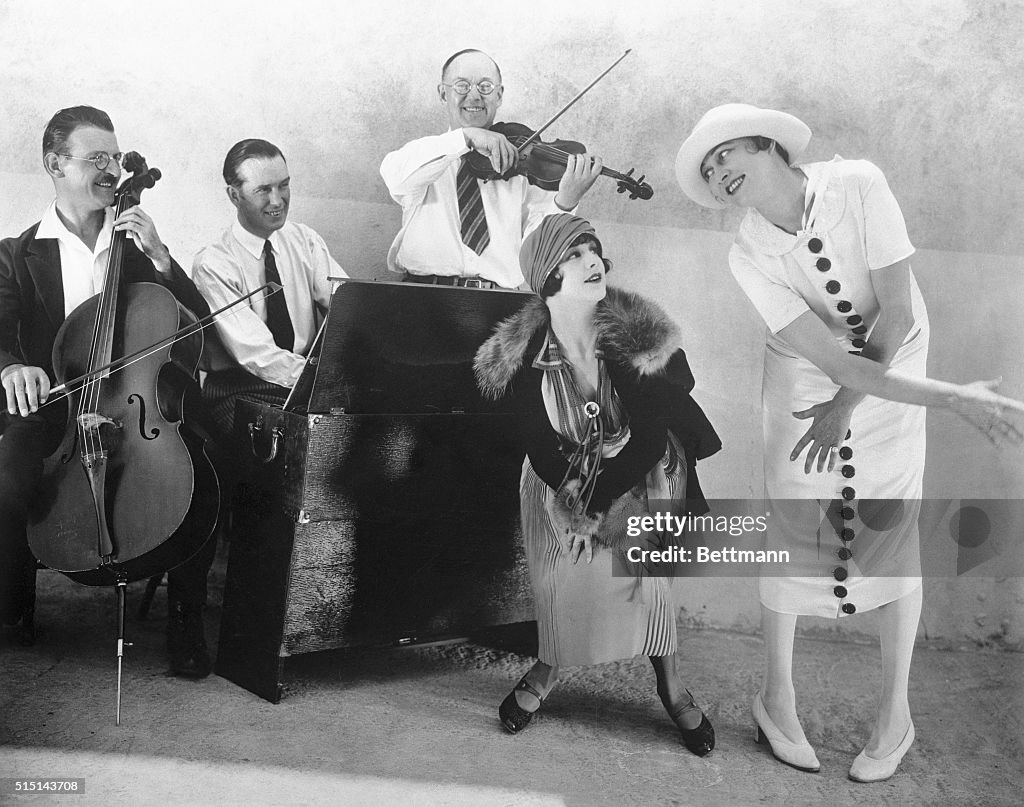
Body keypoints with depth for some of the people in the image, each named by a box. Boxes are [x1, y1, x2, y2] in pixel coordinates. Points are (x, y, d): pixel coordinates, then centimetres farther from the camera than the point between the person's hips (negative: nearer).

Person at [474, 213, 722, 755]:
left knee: (645, 571, -14)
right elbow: (541, 446, -10)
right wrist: (576, 501, -19)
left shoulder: (645, 337, -22)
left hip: (641, 474, -1)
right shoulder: (521, 357, -17)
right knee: (560, 580, -7)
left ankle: (670, 686, 11)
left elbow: (655, 432, -18)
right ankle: (546, 671, 25)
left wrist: (609, 498, -20)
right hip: (560, 480, 1)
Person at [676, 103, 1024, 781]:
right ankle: (779, 695, 21)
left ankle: (896, 713, 19)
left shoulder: (859, 184, -21)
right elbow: (829, 357, -24)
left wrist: (844, 409, -17)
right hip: (807, 377, 0)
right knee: (794, 527, -1)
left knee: (893, 527, 0)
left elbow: (897, 314, -19)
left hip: (894, 368, 0)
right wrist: (951, 396, -30)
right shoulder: (749, 256, -19)